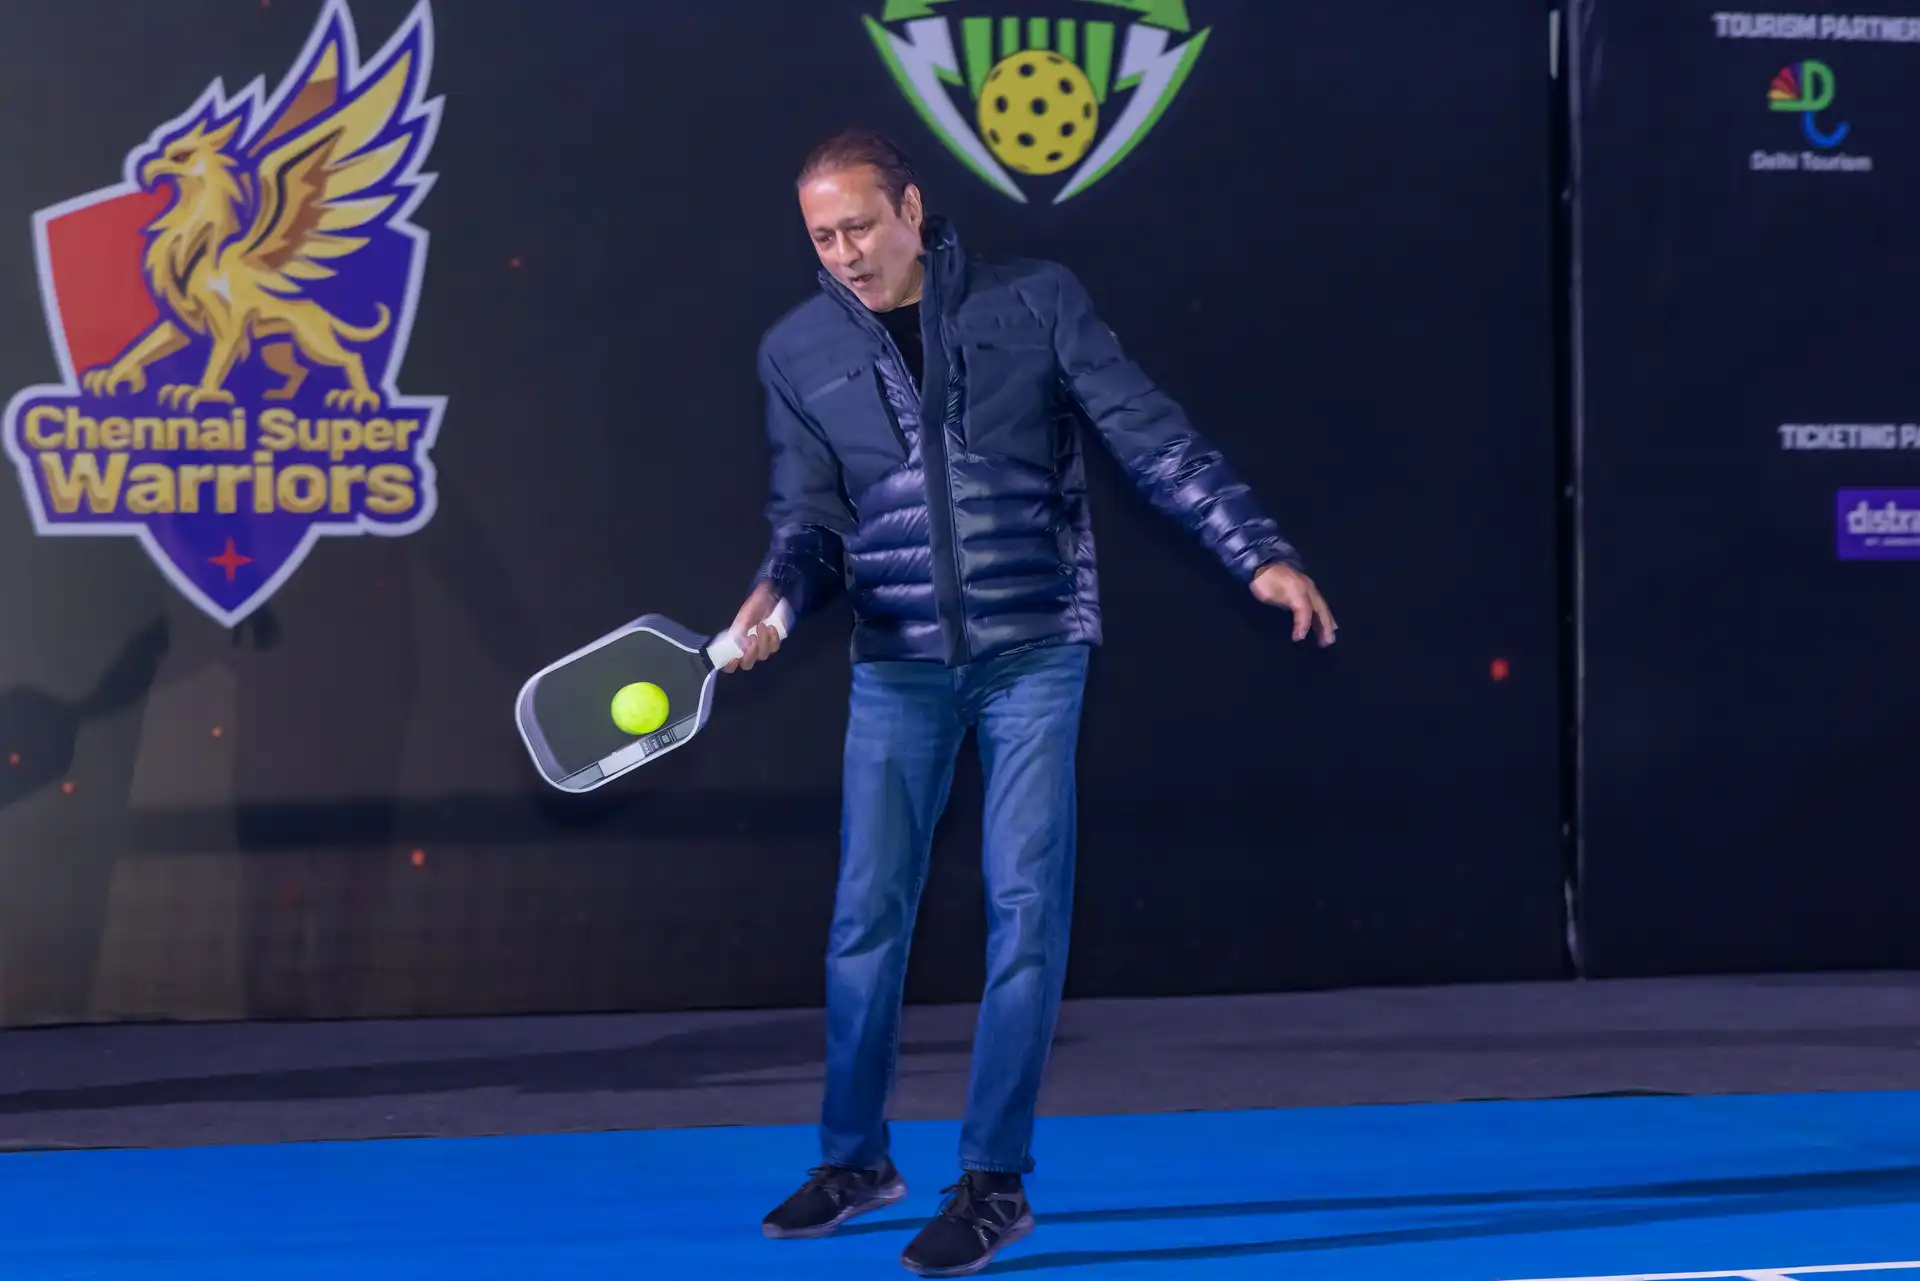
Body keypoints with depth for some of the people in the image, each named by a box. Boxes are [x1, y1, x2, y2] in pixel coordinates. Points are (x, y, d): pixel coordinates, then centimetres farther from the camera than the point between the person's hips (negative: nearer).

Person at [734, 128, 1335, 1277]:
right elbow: (812, 513, 3)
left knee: (1026, 909, -5)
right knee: (867, 912, 5)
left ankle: (996, 1180, 3)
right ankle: (856, 1157, 23)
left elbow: (1155, 440, -3)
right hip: (898, 667, 2)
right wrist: (778, 594, -18)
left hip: (1034, 653, -2)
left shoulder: (1037, 303, -2)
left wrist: (1260, 554, -11)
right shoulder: (800, 352, 4)